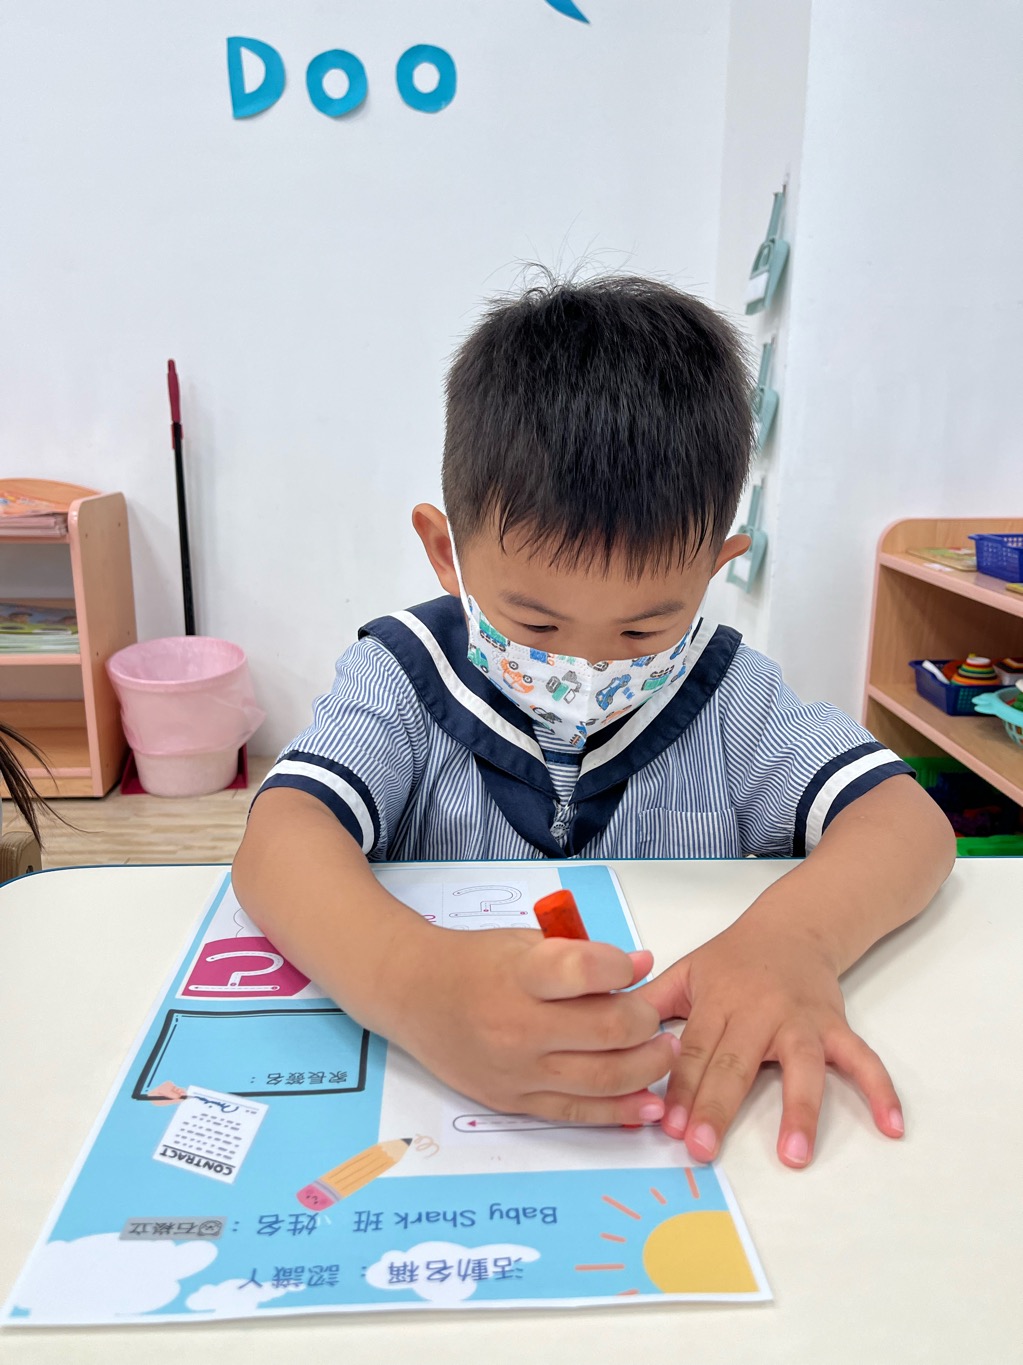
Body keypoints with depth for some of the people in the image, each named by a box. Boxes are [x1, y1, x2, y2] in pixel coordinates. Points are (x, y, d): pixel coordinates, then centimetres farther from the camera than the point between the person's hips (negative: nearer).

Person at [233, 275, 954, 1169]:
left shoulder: (725, 697, -3)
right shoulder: (401, 682, -9)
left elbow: (910, 823, -10)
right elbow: (280, 842, -23)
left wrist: (795, 935, -30)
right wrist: (415, 983, -43)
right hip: (429, 1096, -1)